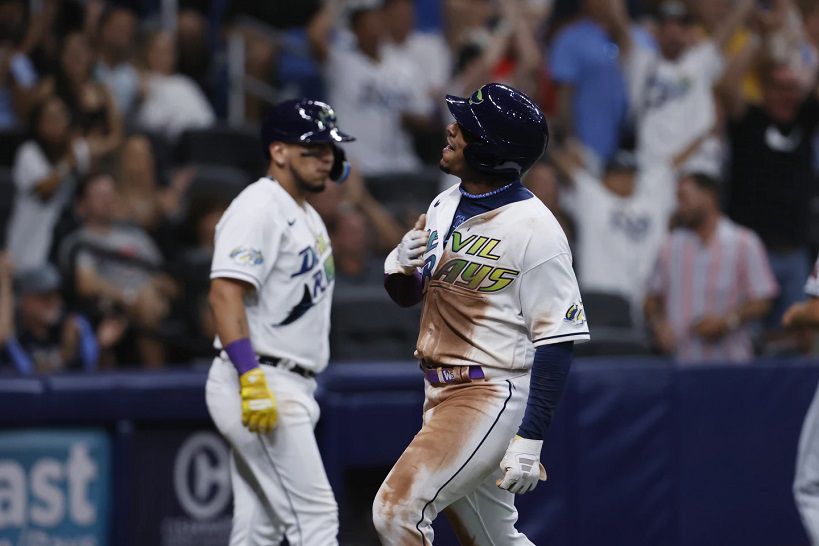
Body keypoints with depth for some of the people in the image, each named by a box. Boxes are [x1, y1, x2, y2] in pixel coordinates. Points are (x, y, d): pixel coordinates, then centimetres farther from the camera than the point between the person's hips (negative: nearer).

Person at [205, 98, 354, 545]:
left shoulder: (307, 216, 20)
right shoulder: (258, 207, -12)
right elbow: (225, 292, -22)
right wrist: (252, 378, -30)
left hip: (288, 388, 10)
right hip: (260, 383, -10)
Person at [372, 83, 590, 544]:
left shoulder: (534, 229, -16)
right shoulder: (445, 206, 9)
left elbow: (557, 341, -17)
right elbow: (404, 294, 20)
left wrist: (530, 441, -22)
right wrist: (402, 264, -5)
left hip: (492, 397, -9)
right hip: (441, 393, 9)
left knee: (397, 509, -19)